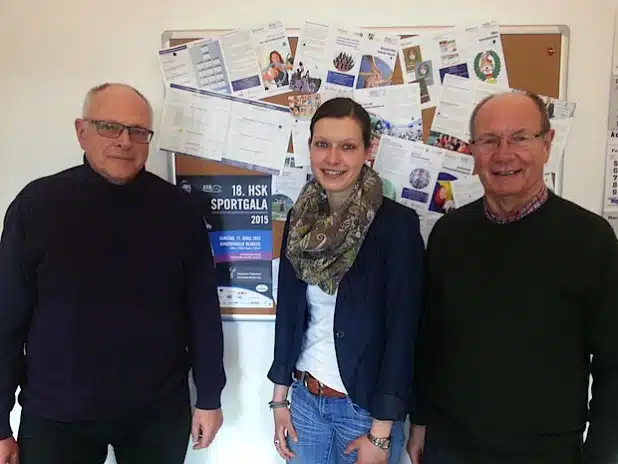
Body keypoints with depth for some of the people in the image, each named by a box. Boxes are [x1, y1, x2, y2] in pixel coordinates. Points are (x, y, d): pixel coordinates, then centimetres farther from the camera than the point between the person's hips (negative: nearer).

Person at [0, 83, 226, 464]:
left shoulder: (178, 208, -6)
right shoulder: (37, 204, -8)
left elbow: (203, 309, -2)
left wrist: (209, 397, 1)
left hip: (159, 411, 1)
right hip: (56, 415, 0)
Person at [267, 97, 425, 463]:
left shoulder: (397, 223, -16)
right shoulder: (300, 220, -1)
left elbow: (402, 331, -15)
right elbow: (289, 312, 5)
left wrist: (380, 433, -14)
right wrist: (279, 399, 7)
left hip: (366, 404, -4)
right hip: (304, 398, 4)